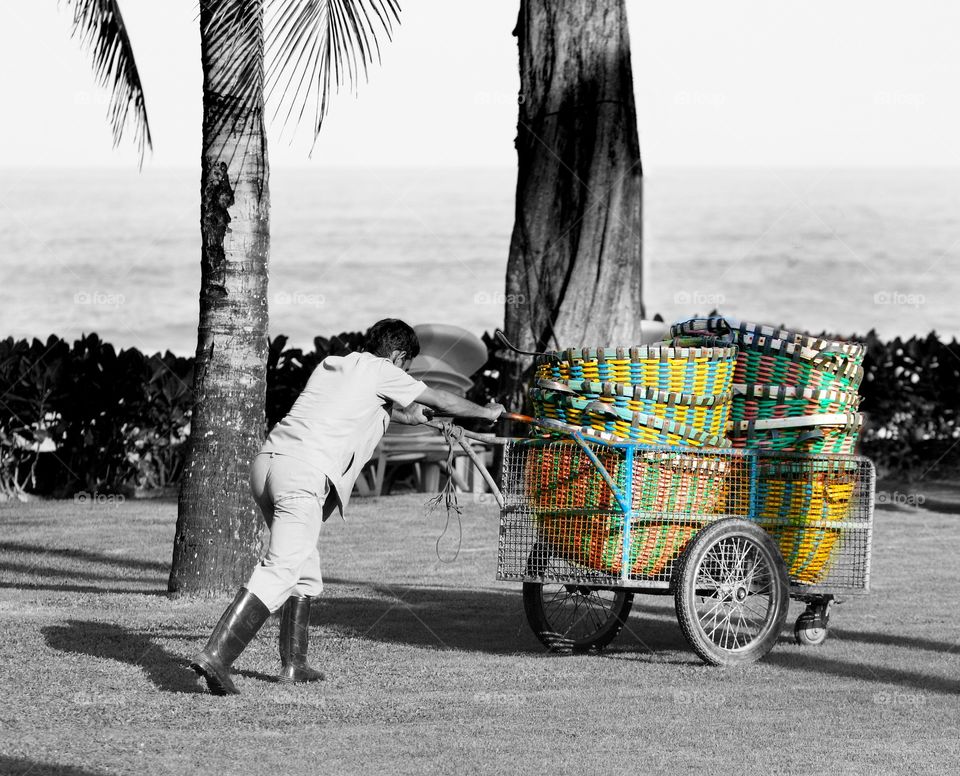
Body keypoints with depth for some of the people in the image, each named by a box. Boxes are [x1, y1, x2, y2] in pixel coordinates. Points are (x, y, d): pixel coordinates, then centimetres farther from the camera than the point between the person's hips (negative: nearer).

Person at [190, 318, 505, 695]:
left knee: (304, 568, 20)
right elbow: (440, 400, 19)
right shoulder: (379, 371, 8)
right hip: (304, 472, -9)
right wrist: (486, 412, 35)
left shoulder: (329, 366, 28)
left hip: (269, 457, 9)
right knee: (280, 571, -16)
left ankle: (293, 663, 19)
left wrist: (403, 415, 64)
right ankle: (216, 655, -29)